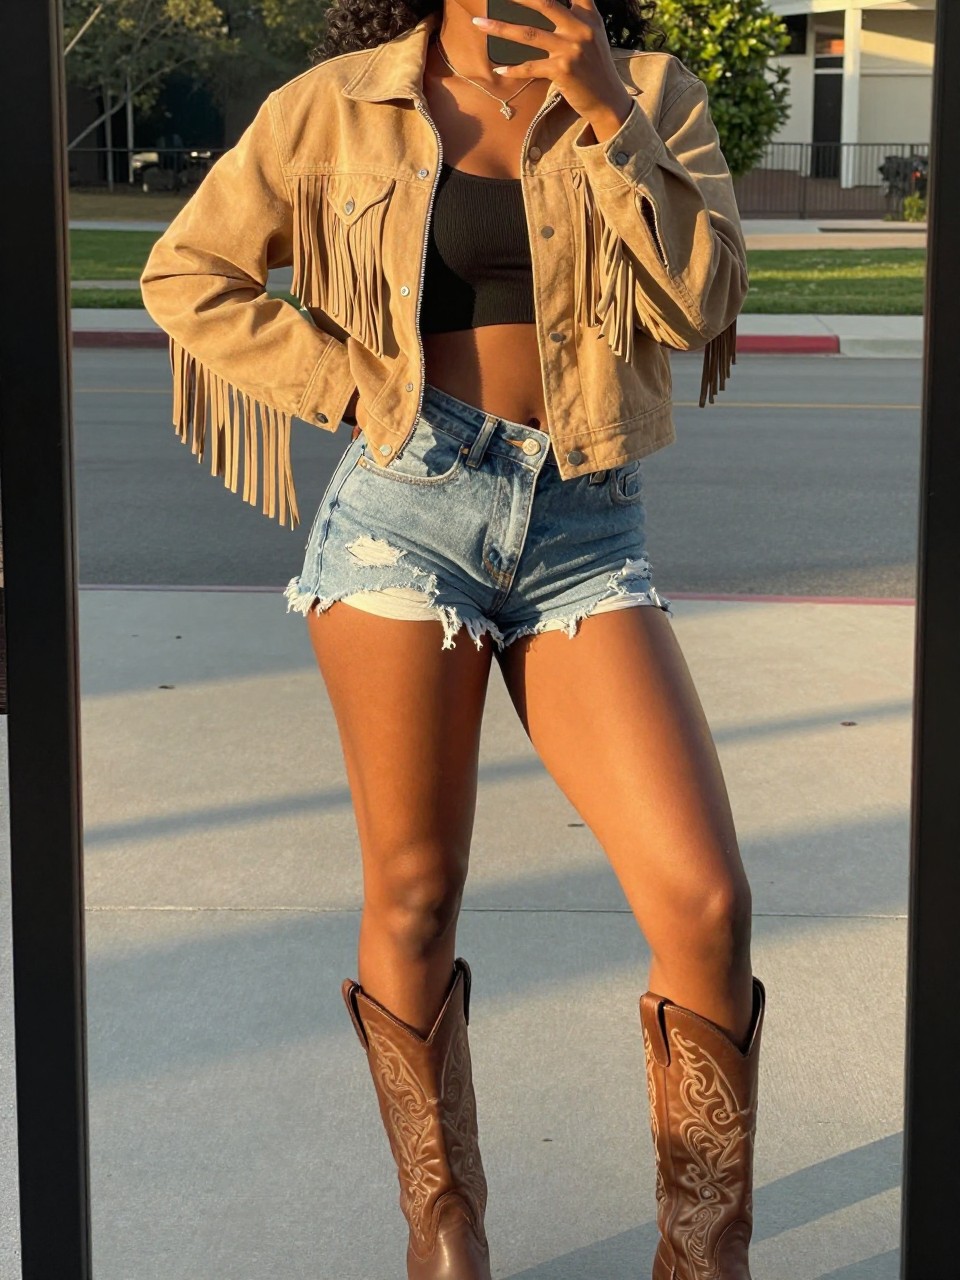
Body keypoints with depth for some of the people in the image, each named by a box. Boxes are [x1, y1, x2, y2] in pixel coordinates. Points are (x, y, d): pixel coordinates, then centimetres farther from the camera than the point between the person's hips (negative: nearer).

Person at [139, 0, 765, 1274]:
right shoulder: (340, 105, 6)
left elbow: (700, 303, -2)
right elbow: (187, 272, 8)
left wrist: (605, 116, -10)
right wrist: (356, 384, 0)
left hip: (586, 532, 1)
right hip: (409, 504, -1)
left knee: (706, 900, -9)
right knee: (412, 900, 3)